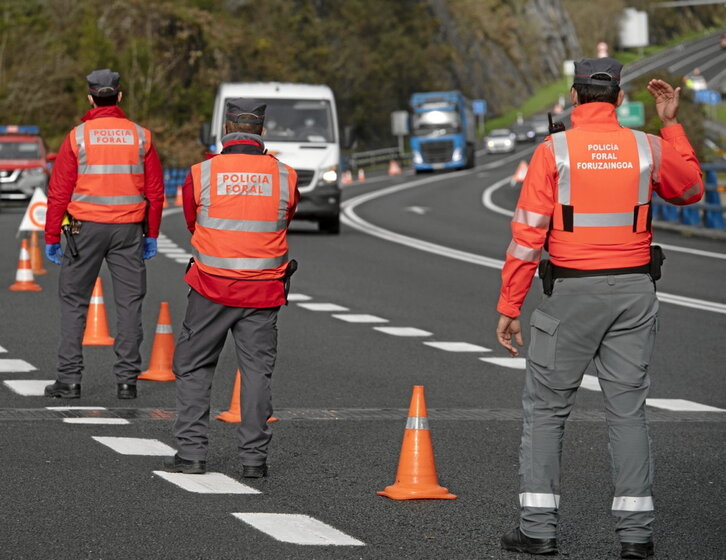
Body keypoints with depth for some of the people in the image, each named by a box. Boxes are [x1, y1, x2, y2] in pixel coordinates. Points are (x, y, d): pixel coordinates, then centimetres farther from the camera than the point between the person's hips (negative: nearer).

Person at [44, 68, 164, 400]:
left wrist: (52, 237, 2)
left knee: (74, 301, 7)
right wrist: (152, 234, 15)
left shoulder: (78, 137, -5)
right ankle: (127, 379, 5)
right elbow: (155, 191, 6)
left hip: (86, 227, -2)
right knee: (129, 302, 7)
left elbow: (59, 192, -5)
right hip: (129, 229, 2)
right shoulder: (140, 136, 2)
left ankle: (69, 378, 3)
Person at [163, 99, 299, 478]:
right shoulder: (285, 176, -3)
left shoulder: (201, 174, -6)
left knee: (193, 368, 11)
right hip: (263, 291, 1)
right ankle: (254, 457, 6)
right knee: (257, 371, 7)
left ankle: (191, 451, 8)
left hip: (211, 289, -1)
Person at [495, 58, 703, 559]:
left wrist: (509, 307, -4)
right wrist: (672, 124, 19)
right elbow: (691, 190, 19)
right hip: (633, 292, 3)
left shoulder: (554, 151, -8)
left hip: (570, 292, -2)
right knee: (628, 408, 6)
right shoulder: (649, 148, 0)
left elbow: (527, 235, -10)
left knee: (546, 408, 7)